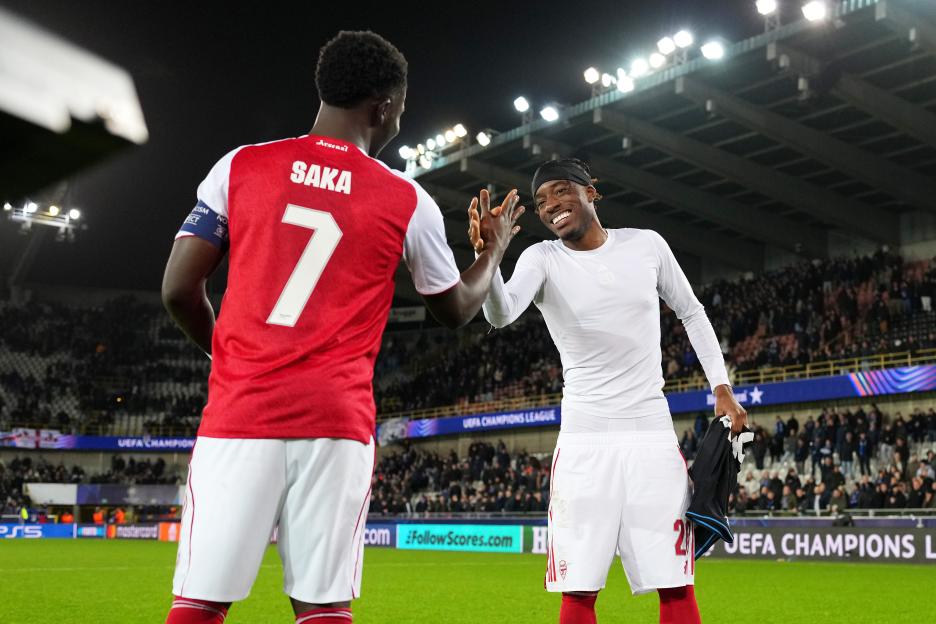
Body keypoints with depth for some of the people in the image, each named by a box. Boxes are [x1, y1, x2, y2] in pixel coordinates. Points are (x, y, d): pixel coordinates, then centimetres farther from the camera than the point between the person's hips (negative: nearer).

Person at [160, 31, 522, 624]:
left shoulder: (239, 166, 5)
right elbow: (458, 308, 19)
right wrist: (496, 247, 37)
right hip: (338, 420, 0)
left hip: (239, 413, 1)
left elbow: (179, 291, 5)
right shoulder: (408, 202, 4)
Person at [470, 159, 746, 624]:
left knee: (675, 586, 1)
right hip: (584, 441, -1)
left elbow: (691, 312, 17)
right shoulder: (542, 259, -2)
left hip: (653, 433, 1)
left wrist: (721, 388, 8)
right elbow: (501, 314, -23)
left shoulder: (647, 244, 4)